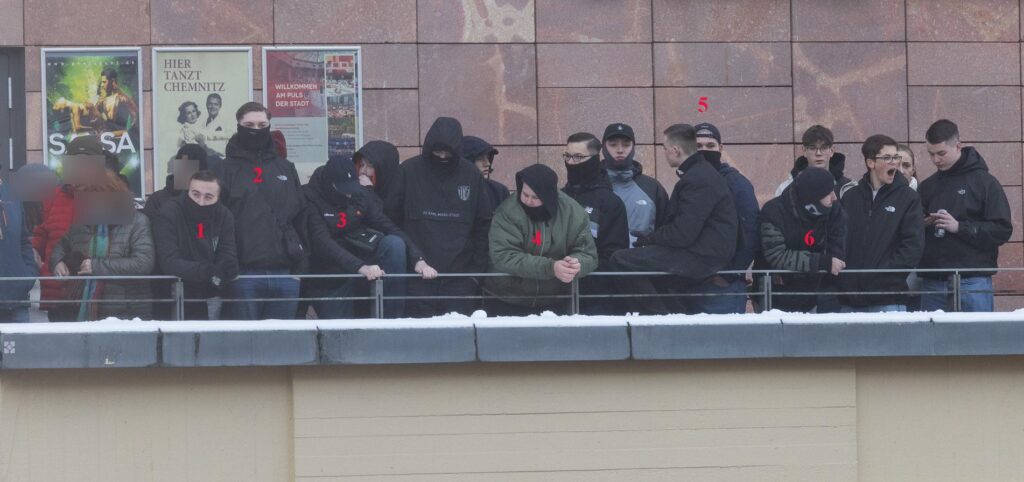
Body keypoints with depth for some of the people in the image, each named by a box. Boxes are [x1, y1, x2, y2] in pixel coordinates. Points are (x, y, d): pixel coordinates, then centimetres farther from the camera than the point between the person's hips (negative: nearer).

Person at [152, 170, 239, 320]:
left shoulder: (224, 216, 1)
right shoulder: (168, 213, -14)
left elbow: (228, 259, -2)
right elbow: (169, 262, -23)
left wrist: (227, 270, -27)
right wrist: (206, 271, -37)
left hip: (209, 297, 4)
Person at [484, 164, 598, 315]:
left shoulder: (573, 212, -7)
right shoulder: (508, 212, -16)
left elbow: (588, 255, -4)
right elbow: (504, 256, -24)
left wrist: (577, 264, -30)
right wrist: (551, 267, -34)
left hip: (554, 303, 3)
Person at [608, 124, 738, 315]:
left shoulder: (698, 180, -18)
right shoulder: (702, 172, 16)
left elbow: (683, 234, -22)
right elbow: (681, 225, 18)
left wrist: (651, 238, -6)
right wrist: (652, 238, 4)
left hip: (703, 257, -11)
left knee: (621, 260, -16)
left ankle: (661, 315, -10)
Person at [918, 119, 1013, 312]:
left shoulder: (985, 183, 2)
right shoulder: (927, 186, 16)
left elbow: (1003, 231, -5)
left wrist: (959, 227, -13)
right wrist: (922, 225, -2)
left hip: (972, 281, -4)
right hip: (933, 281, 4)